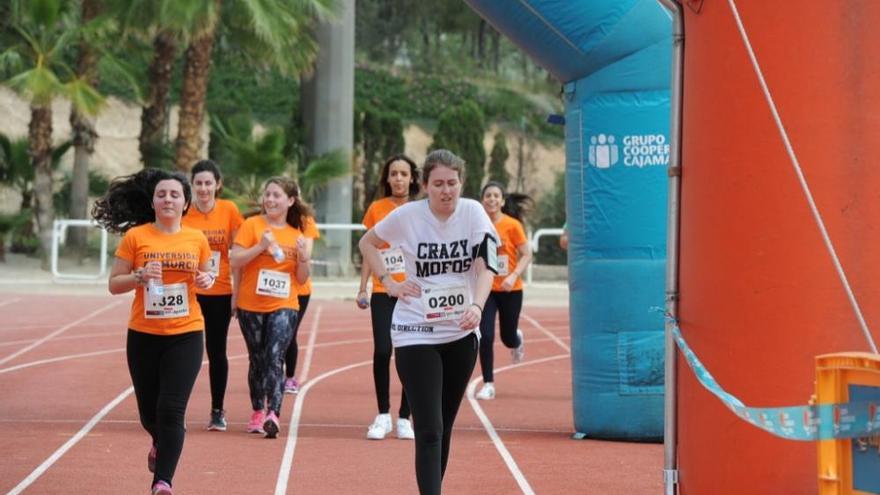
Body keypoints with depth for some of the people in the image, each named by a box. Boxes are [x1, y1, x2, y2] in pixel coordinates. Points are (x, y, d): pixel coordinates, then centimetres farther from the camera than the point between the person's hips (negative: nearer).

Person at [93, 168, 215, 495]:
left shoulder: (197, 240, 2)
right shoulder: (135, 237, -3)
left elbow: (206, 276, 19)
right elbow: (114, 284, 0)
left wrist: (207, 280, -5)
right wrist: (140, 276, -19)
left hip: (186, 335, 0)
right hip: (143, 335, 0)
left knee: (171, 411, -11)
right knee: (149, 411, 12)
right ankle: (160, 445, 47)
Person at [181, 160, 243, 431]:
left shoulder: (229, 210, -4)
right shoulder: (183, 212, -5)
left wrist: (237, 292, -1)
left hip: (220, 293, 0)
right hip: (188, 292, 0)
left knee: (217, 351, 8)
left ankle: (218, 411, 19)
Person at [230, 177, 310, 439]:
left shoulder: (296, 234, 8)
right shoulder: (252, 225, -1)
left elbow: (302, 279, 11)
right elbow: (234, 261, -10)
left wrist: (303, 256, -7)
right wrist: (261, 246, -21)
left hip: (283, 306, 0)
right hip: (251, 306, 0)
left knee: (274, 359, -16)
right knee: (257, 360, 10)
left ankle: (273, 415, -25)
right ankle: (258, 412, 26)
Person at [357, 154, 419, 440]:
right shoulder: (377, 209, 5)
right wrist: (362, 289, 6)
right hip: (383, 291, 0)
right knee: (382, 351, -11)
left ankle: (404, 418, 11)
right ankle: (383, 415, 4)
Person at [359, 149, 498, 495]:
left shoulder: (473, 213, -6)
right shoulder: (407, 216, -8)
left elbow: (485, 266, -14)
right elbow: (367, 243, 10)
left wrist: (477, 306, -32)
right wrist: (388, 283, -2)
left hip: (462, 333, 3)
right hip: (415, 334, -3)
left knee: (444, 426, 15)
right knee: (429, 431, -12)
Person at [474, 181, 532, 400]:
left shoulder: (512, 225, -10)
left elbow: (526, 255, -7)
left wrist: (514, 276, -20)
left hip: (510, 290, -1)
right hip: (486, 289, 1)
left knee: (508, 338, 11)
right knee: (485, 336, -11)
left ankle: (518, 340, 50)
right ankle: (488, 384, 1)